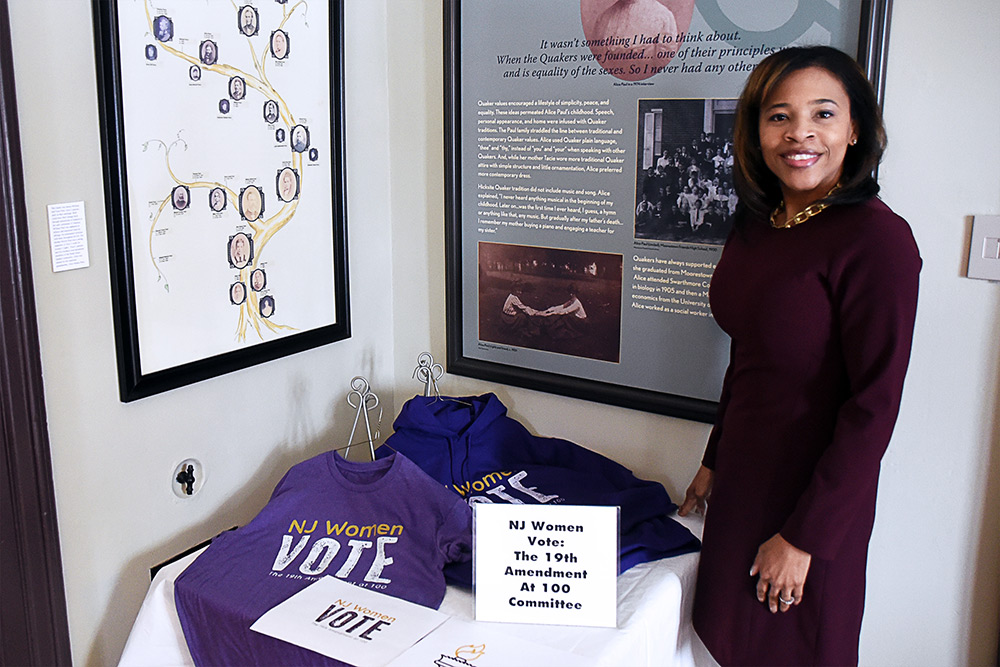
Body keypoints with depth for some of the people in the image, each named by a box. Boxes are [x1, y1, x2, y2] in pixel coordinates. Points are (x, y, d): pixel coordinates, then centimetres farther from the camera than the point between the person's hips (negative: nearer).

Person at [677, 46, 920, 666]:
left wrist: (803, 536, -18)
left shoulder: (877, 238, -20)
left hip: (815, 494, -7)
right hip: (743, 474, 7)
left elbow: (873, 409, -21)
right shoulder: (757, 224, 3)